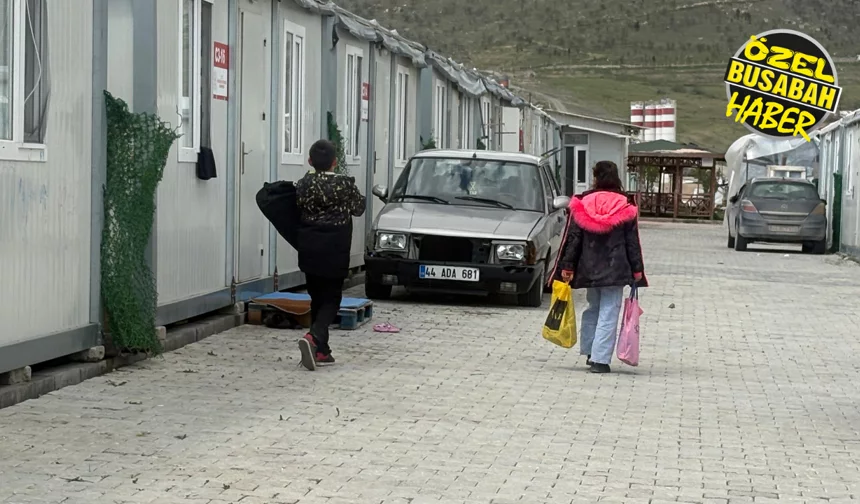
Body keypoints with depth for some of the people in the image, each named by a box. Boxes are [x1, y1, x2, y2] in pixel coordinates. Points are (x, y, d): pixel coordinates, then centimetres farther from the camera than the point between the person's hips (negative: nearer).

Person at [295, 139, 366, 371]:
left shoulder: (303, 184, -4)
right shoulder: (345, 184, -9)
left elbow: (296, 212, 2)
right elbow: (358, 209, 5)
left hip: (309, 250, 3)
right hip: (334, 251, -3)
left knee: (317, 297, 14)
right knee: (331, 298, 3)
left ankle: (321, 350, 15)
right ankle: (314, 337, -23)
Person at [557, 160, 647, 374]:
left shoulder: (582, 204, -1)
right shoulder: (625, 207, -3)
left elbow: (573, 238, 1)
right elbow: (632, 242, -1)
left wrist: (567, 266, 6)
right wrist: (637, 269, 6)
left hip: (589, 268, 3)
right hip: (615, 269, -3)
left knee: (593, 308, 21)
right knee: (609, 313, -2)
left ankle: (589, 352, 25)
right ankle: (600, 359, -7)